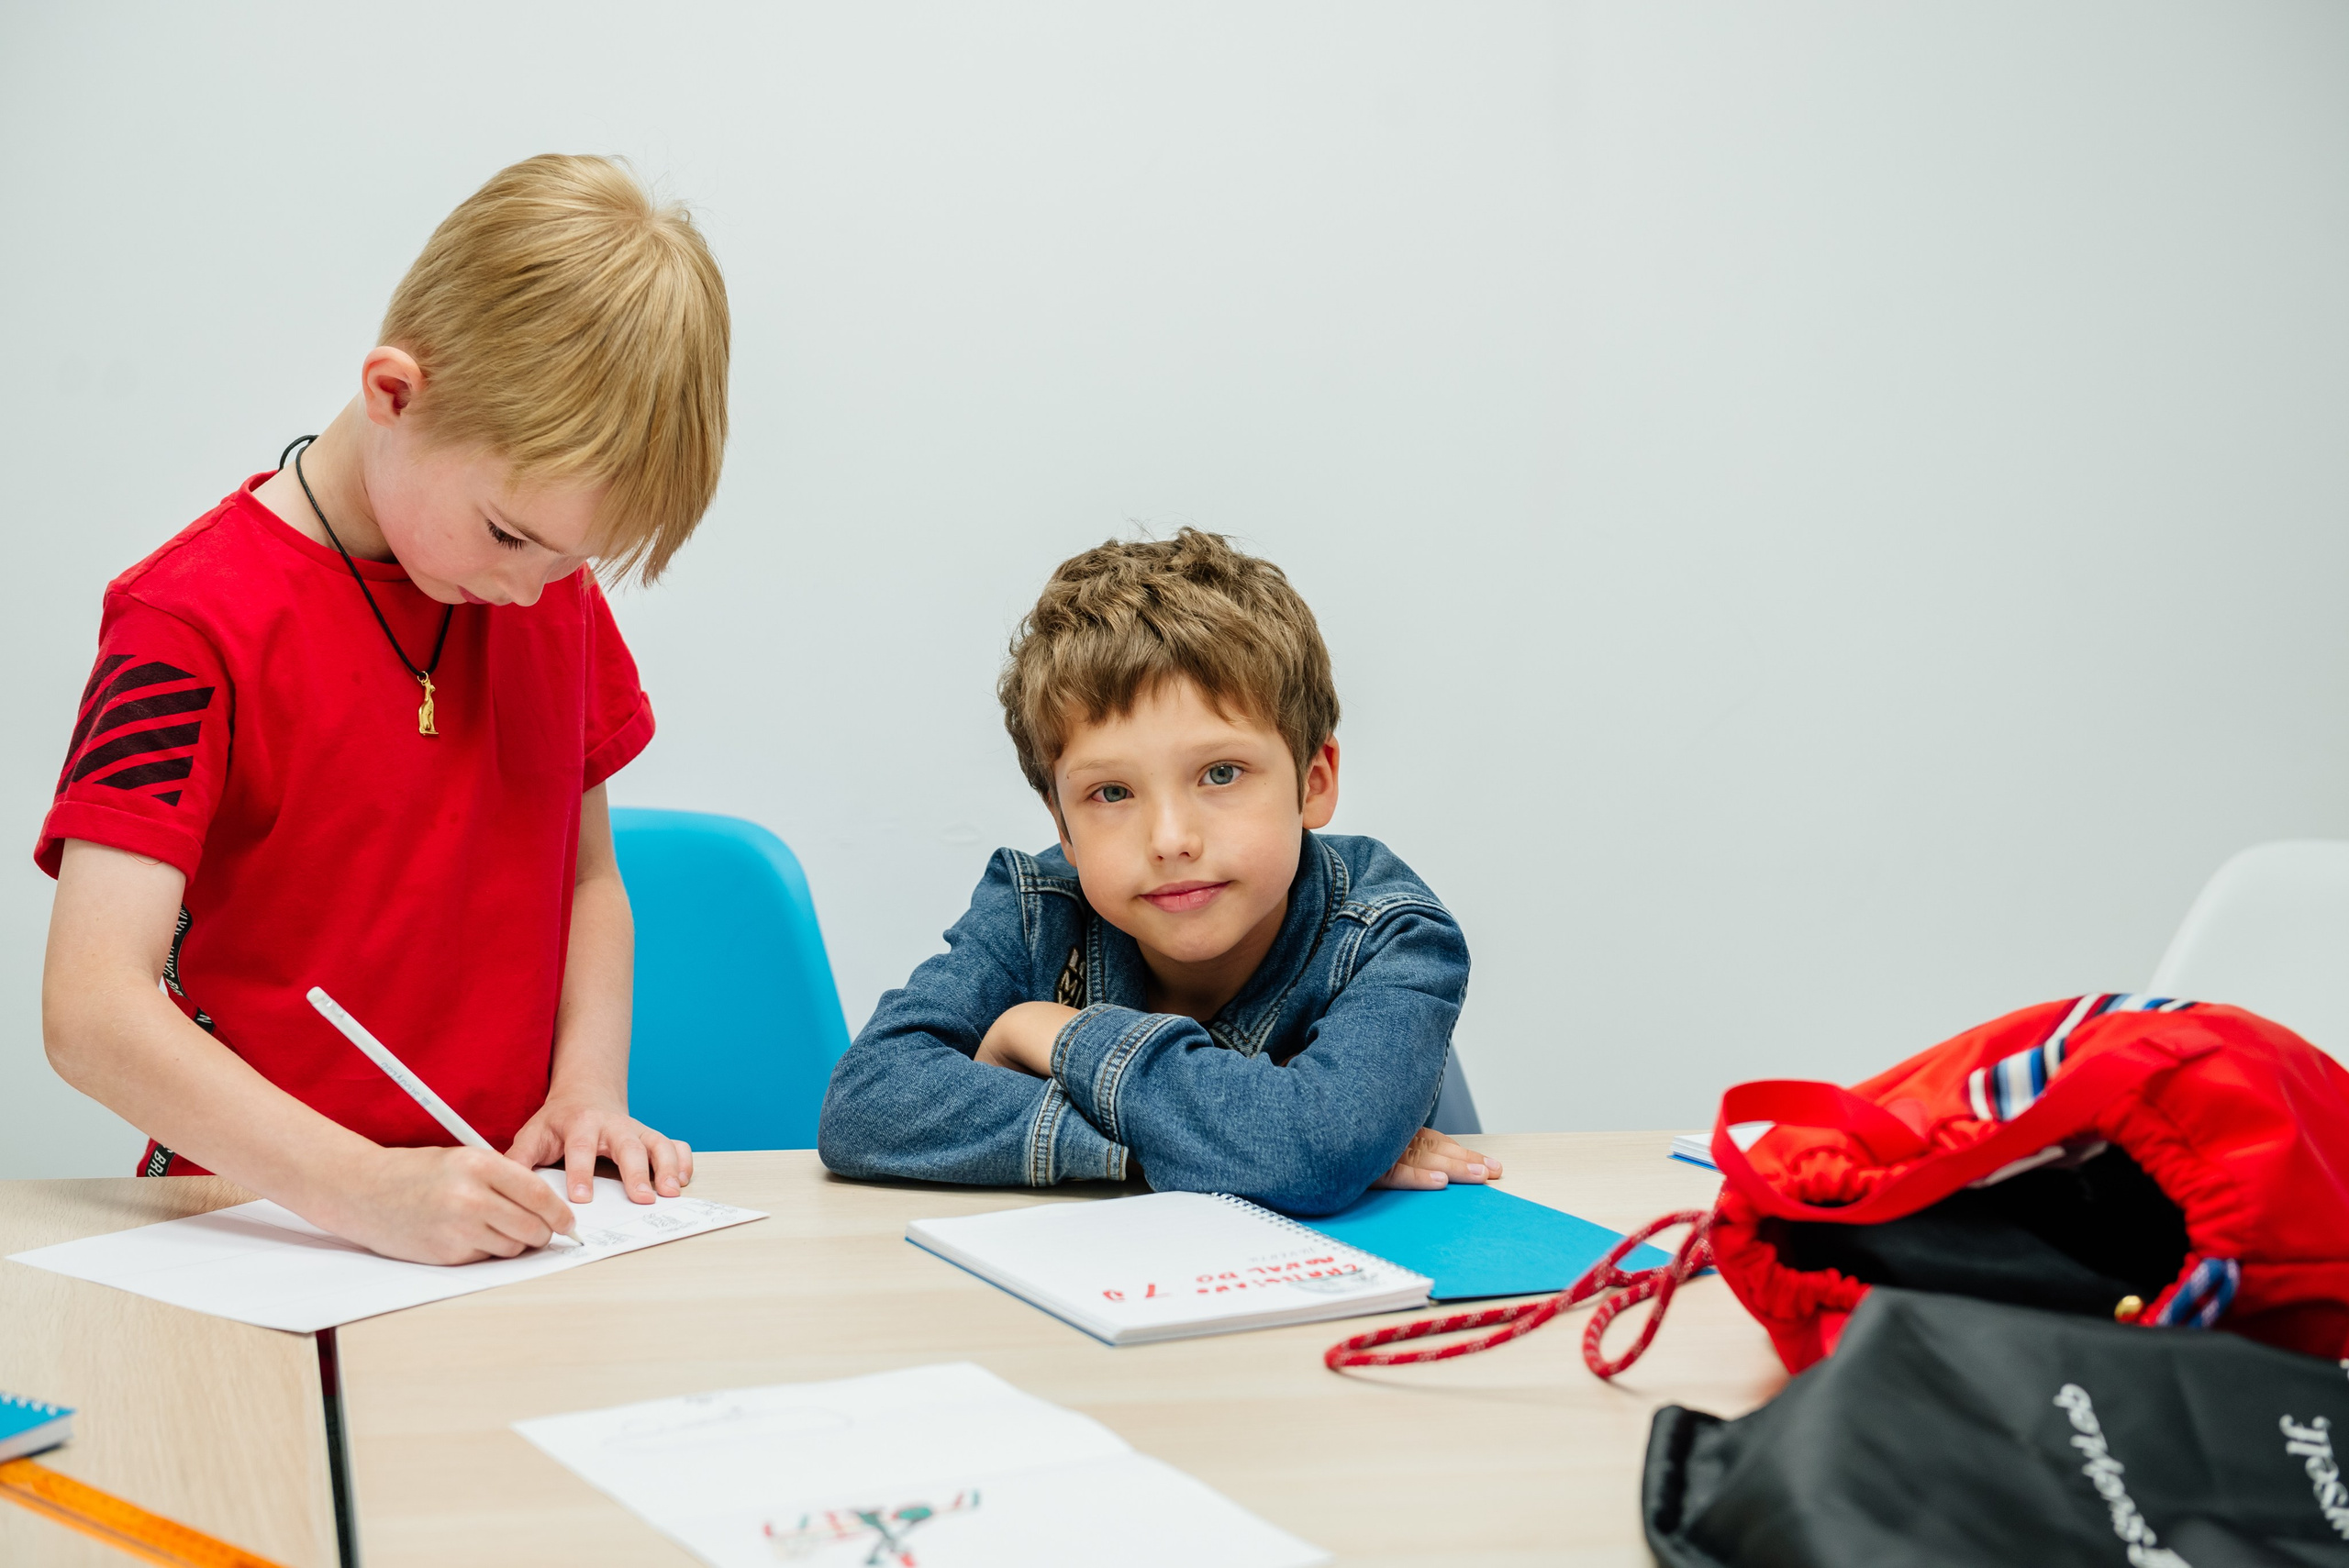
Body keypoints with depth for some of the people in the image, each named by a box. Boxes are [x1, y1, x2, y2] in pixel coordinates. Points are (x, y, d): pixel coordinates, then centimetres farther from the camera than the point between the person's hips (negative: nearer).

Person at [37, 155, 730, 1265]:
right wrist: (365, 1191, -30)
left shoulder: (552, 587, 8)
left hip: (503, 1209, 2)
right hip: (265, 1214, -2)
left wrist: (588, 1089, -1)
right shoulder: (194, 623, -12)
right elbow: (92, 1008, -20)